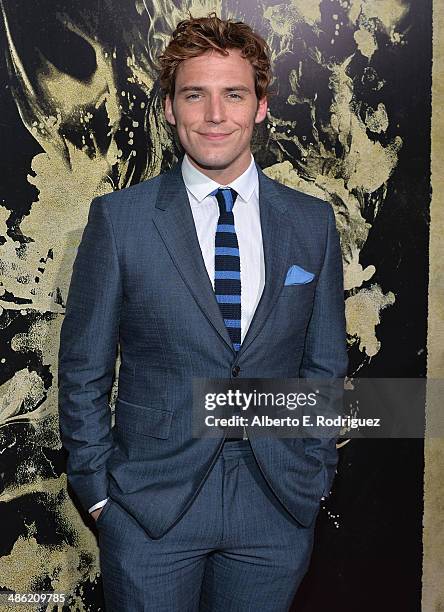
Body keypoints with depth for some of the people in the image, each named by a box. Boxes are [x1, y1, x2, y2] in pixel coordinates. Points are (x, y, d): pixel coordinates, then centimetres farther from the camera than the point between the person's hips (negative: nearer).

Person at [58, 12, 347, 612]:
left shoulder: (313, 223, 1)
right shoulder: (118, 218, -6)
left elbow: (324, 364, 7)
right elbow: (83, 370, -2)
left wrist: (316, 474, 5)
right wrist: (98, 490, -2)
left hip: (279, 506, 2)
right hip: (151, 510, -2)